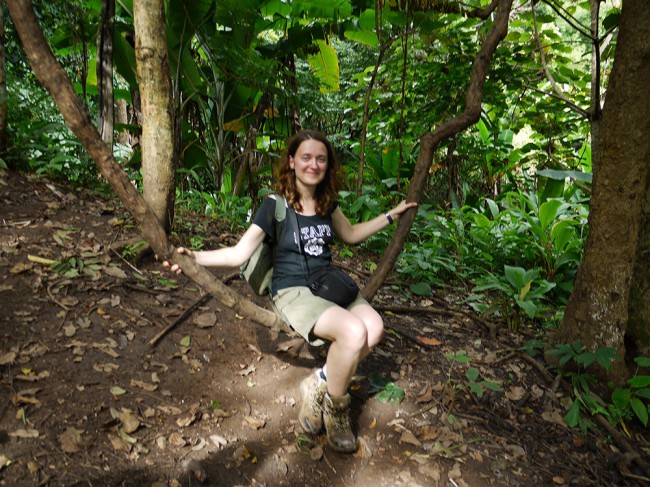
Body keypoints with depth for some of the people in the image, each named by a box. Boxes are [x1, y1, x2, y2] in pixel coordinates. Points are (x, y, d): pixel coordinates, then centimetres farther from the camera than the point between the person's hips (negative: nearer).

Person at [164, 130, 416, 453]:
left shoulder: (327, 202, 10)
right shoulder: (274, 207, -6)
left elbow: (351, 234, 27)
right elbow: (239, 254, -9)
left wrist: (391, 216, 26)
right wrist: (194, 257, -22)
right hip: (293, 292, -5)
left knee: (374, 327, -26)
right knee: (354, 332, -32)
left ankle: (319, 386, -4)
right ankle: (334, 406, -3)